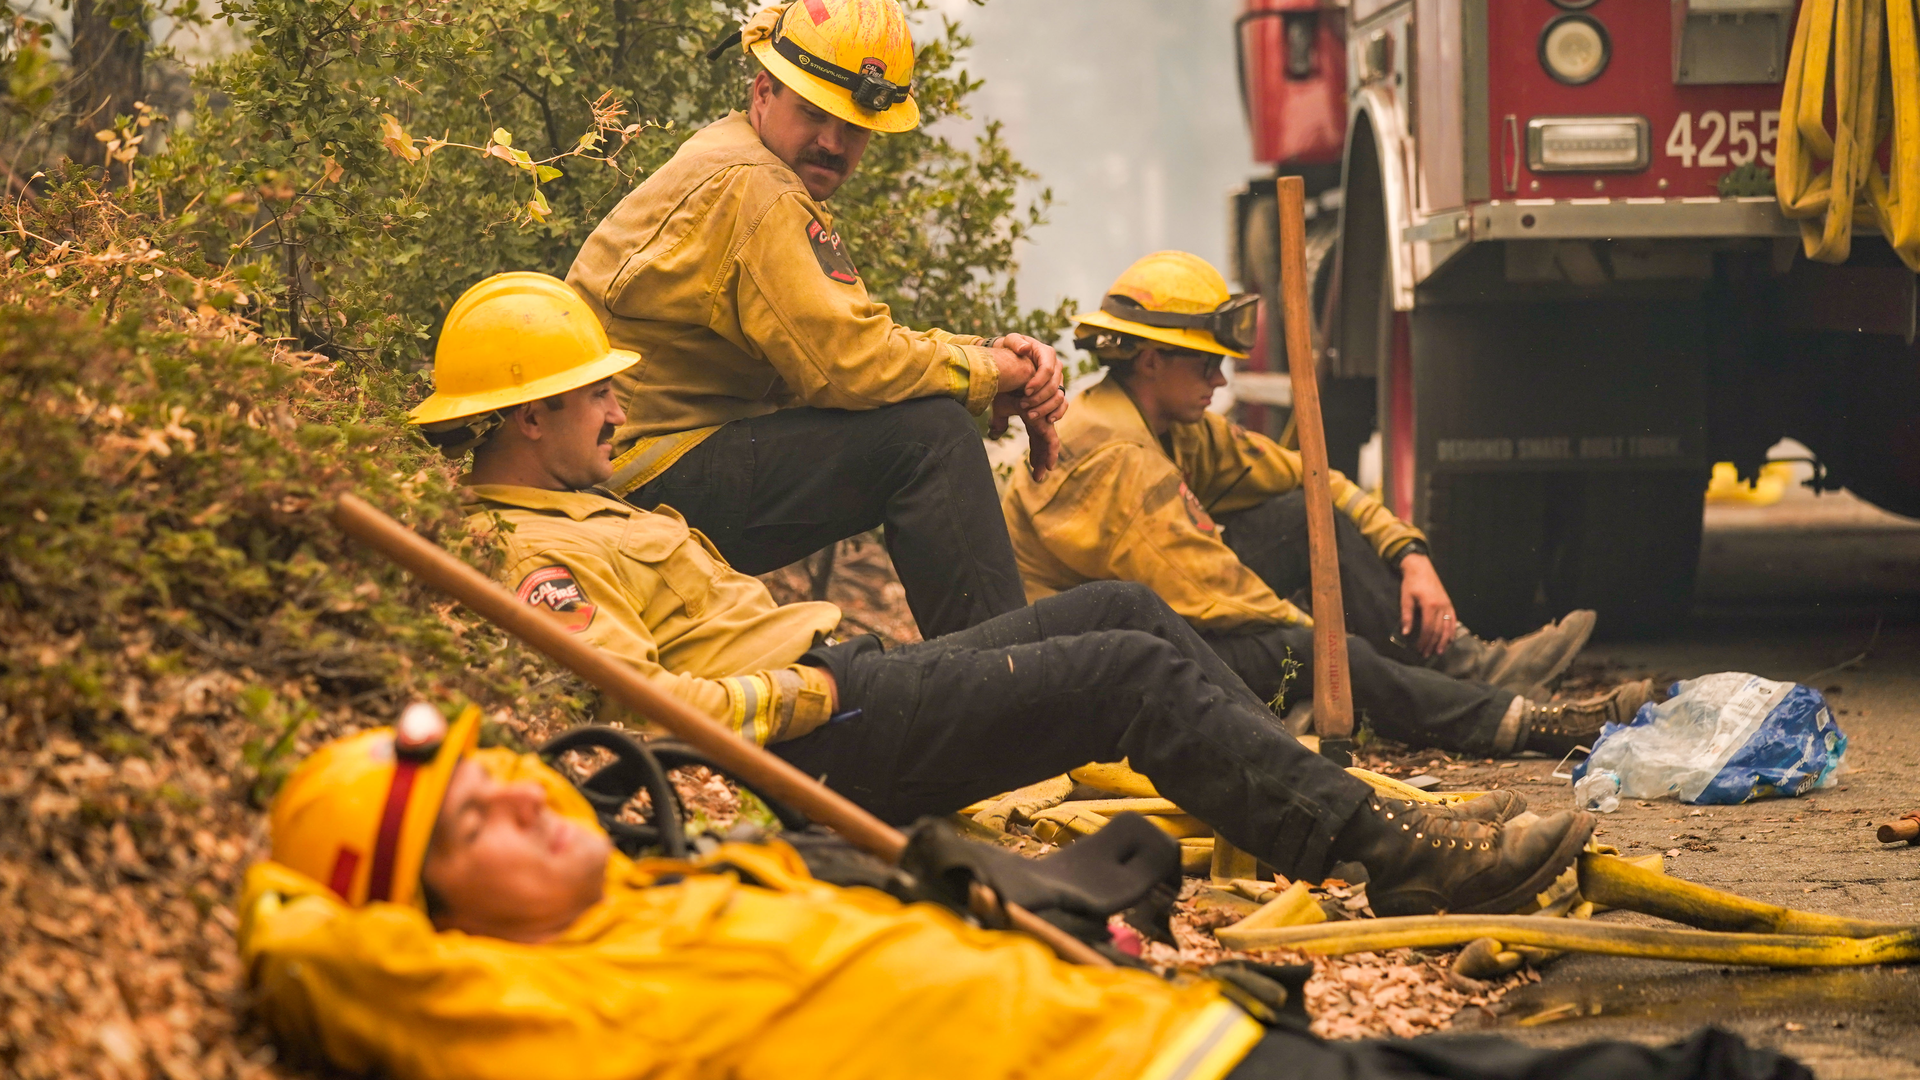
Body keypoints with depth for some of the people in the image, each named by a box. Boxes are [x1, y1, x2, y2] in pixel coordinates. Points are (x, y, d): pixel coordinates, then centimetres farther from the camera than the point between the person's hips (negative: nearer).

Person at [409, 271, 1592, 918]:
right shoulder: (528, 556, -12)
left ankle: (1315, 806, 7)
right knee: (1139, 672, -15)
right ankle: (1398, 856, -16)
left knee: (1127, 610, 7)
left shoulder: (573, 512, 21)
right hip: (830, 735, -11)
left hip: (841, 679, 11)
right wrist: (802, 691, -16)